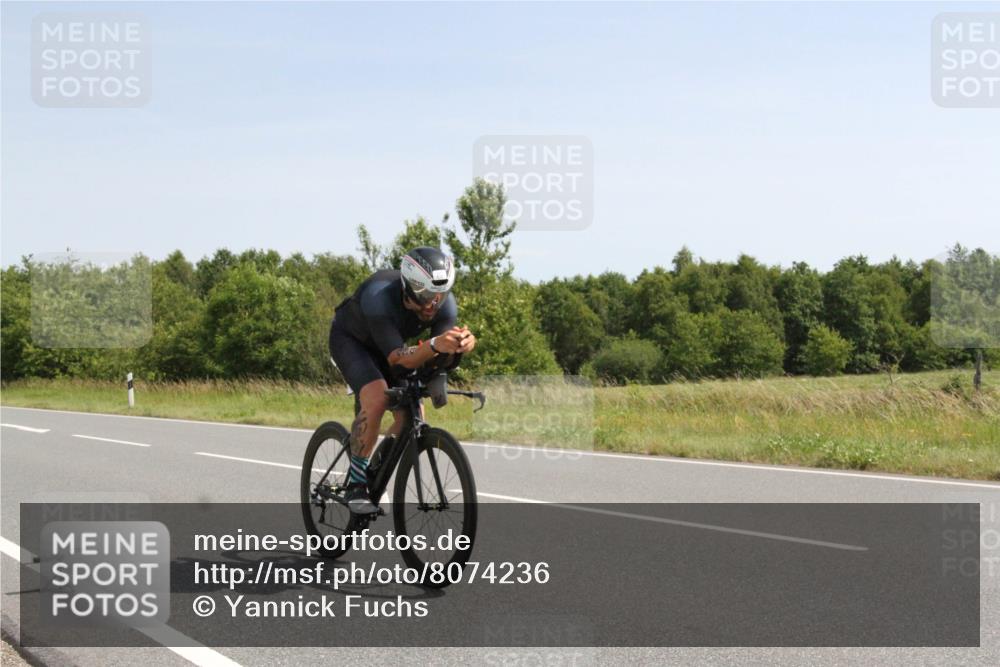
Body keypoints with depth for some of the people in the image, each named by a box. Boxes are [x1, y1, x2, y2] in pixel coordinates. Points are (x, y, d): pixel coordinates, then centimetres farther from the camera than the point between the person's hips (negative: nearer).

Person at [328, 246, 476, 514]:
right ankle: (356, 484, -16)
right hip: (351, 339, -5)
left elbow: (441, 358, -32)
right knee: (377, 400, -31)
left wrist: (464, 344, -55)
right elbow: (397, 358, -46)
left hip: (388, 344, 5)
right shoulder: (379, 296, -41)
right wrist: (435, 345, -64)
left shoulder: (445, 303, -27)